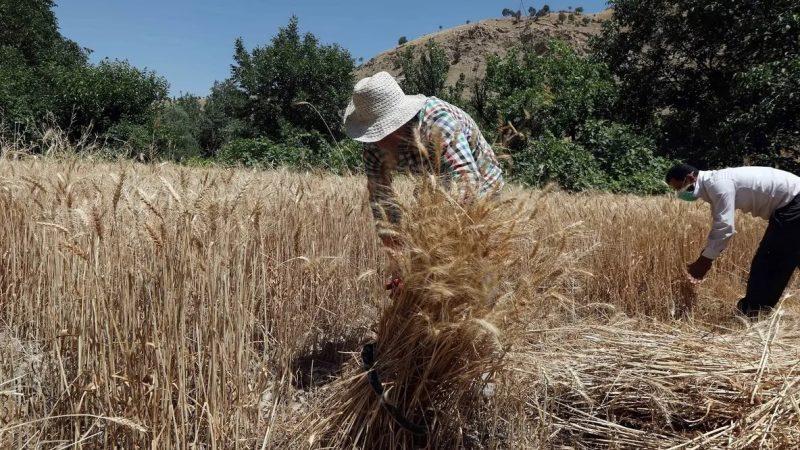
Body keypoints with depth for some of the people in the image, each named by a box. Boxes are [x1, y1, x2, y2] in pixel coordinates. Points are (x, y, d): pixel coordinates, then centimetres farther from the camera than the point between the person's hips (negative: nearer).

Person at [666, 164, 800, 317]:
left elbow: (725, 228, -26)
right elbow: (720, 225, 14)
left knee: (771, 263, -3)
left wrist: (704, 261, -19)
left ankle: (752, 313, 6)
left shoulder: (718, 184, -22)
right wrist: (704, 258, 11)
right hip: (785, 205, 10)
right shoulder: (713, 184, 7)